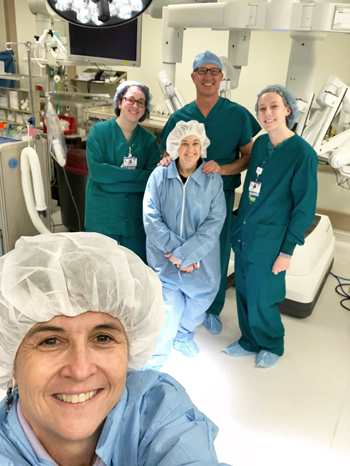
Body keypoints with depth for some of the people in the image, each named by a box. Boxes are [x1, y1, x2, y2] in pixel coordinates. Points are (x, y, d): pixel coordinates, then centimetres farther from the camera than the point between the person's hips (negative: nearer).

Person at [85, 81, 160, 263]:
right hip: (102, 218, -2)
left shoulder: (149, 140, 5)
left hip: (135, 220, 2)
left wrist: (113, 177, -16)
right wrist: (135, 174, -14)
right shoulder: (99, 131, -1)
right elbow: (96, 171, -15)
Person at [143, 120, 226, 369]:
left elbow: (214, 223, -9)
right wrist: (173, 249, -15)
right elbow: (151, 218, -7)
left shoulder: (213, 180, -4)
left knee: (198, 302, 14)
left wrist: (185, 254, -17)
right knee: (169, 309, -6)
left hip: (201, 260, 2)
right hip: (164, 257, -1)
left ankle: (184, 335, 50)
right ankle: (155, 362, 22)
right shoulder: (159, 176, -4)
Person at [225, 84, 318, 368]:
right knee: (244, 295, 16)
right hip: (243, 237, 6)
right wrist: (240, 225, 14)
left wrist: (288, 250, -11)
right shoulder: (259, 144, 5)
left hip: (269, 245, -6)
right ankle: (250, 342, 39)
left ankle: (272, 346, 33)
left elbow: (305, 206, -11)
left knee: (261, 302, 6)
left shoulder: (303, 153, -13)